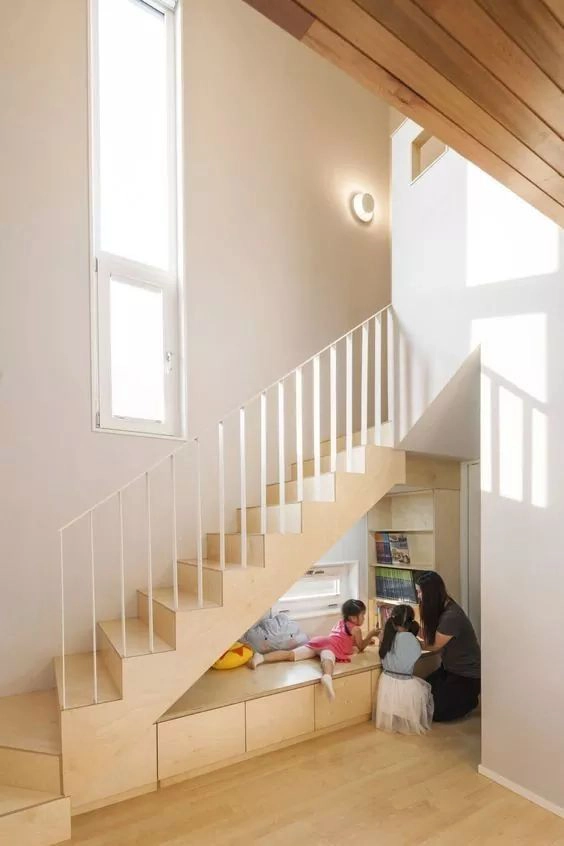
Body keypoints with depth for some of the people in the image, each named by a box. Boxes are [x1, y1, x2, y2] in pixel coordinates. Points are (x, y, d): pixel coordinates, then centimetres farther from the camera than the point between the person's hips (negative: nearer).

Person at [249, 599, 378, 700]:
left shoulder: (341, 622, 37)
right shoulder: (356, 629, 16)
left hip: (318, 641, 6)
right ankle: (327, 677, -73)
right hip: (330, 646, -6)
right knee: (328, 659, -39)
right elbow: (360, 647, 22)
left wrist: (366, 640, 52)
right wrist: (370, 635, 34)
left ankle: (261, 657, -29)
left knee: (291, 654, -11)